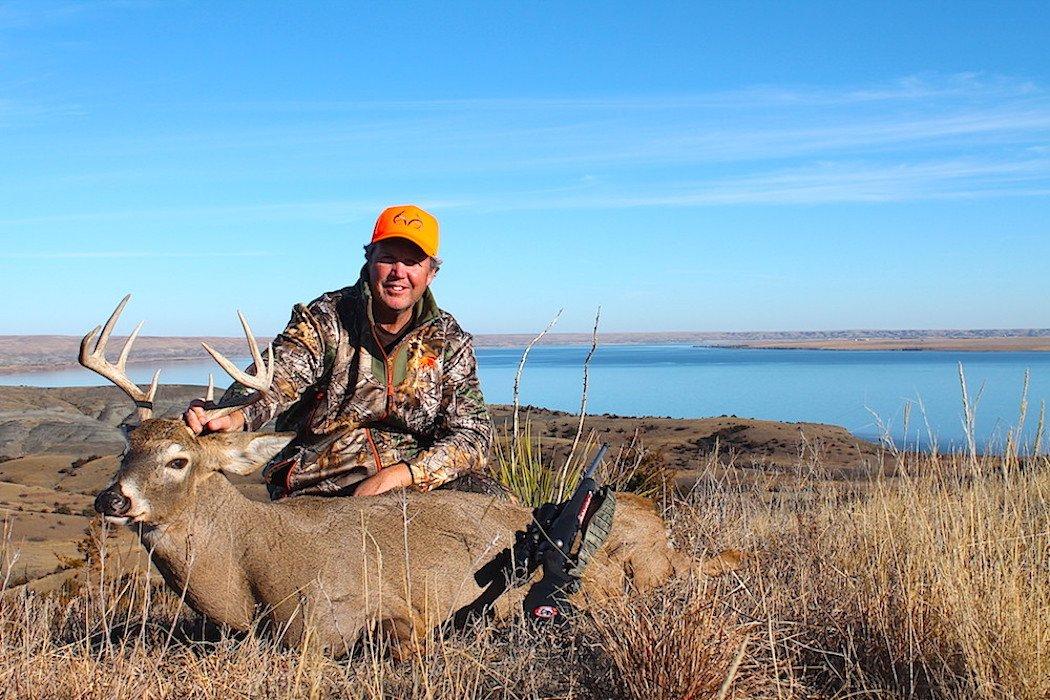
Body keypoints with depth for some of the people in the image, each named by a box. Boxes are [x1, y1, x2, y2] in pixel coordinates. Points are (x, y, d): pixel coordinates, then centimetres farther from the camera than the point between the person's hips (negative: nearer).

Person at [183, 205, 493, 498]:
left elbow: (473, 435, -2)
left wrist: (395, 477, -18)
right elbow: (276, 380, -21)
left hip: (411, 489, 3)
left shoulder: (449, 341, 5)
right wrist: (233, 417, -46)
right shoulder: (325, 319, -3)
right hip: (314, 496, -3)